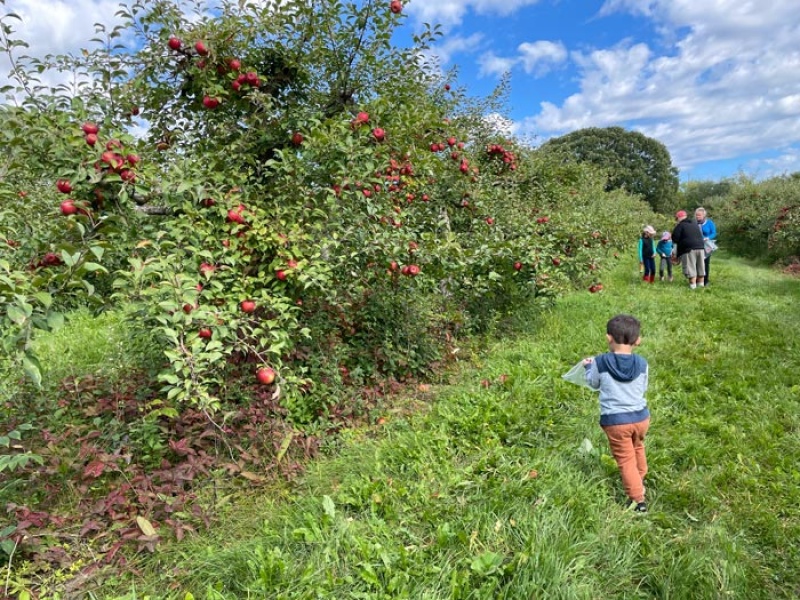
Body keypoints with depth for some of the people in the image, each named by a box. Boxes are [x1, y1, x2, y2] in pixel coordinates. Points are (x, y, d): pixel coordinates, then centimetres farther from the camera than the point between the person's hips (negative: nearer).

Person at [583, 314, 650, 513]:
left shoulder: (600, 362, -13)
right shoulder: (642, 363, -6)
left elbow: (593, 384, 5)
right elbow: (643, 389, 9)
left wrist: (588, 367, 22)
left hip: (615, 421, -4)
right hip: (640, 417, 4)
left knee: (626, 460, 7)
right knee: (637, 448, 30)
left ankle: (638, 500, 5)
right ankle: (640, 480, 51)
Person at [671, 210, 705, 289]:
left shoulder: (680, 225, -5)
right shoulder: (695, 224, 20)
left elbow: (674, 238, -8)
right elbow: (701, 236, 27)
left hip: (689, 249, -7)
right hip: (700, 247, 7)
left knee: (690, 267, -4)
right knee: (700, 267, 15)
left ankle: (693, 284, -7)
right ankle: (701, 283, 21)